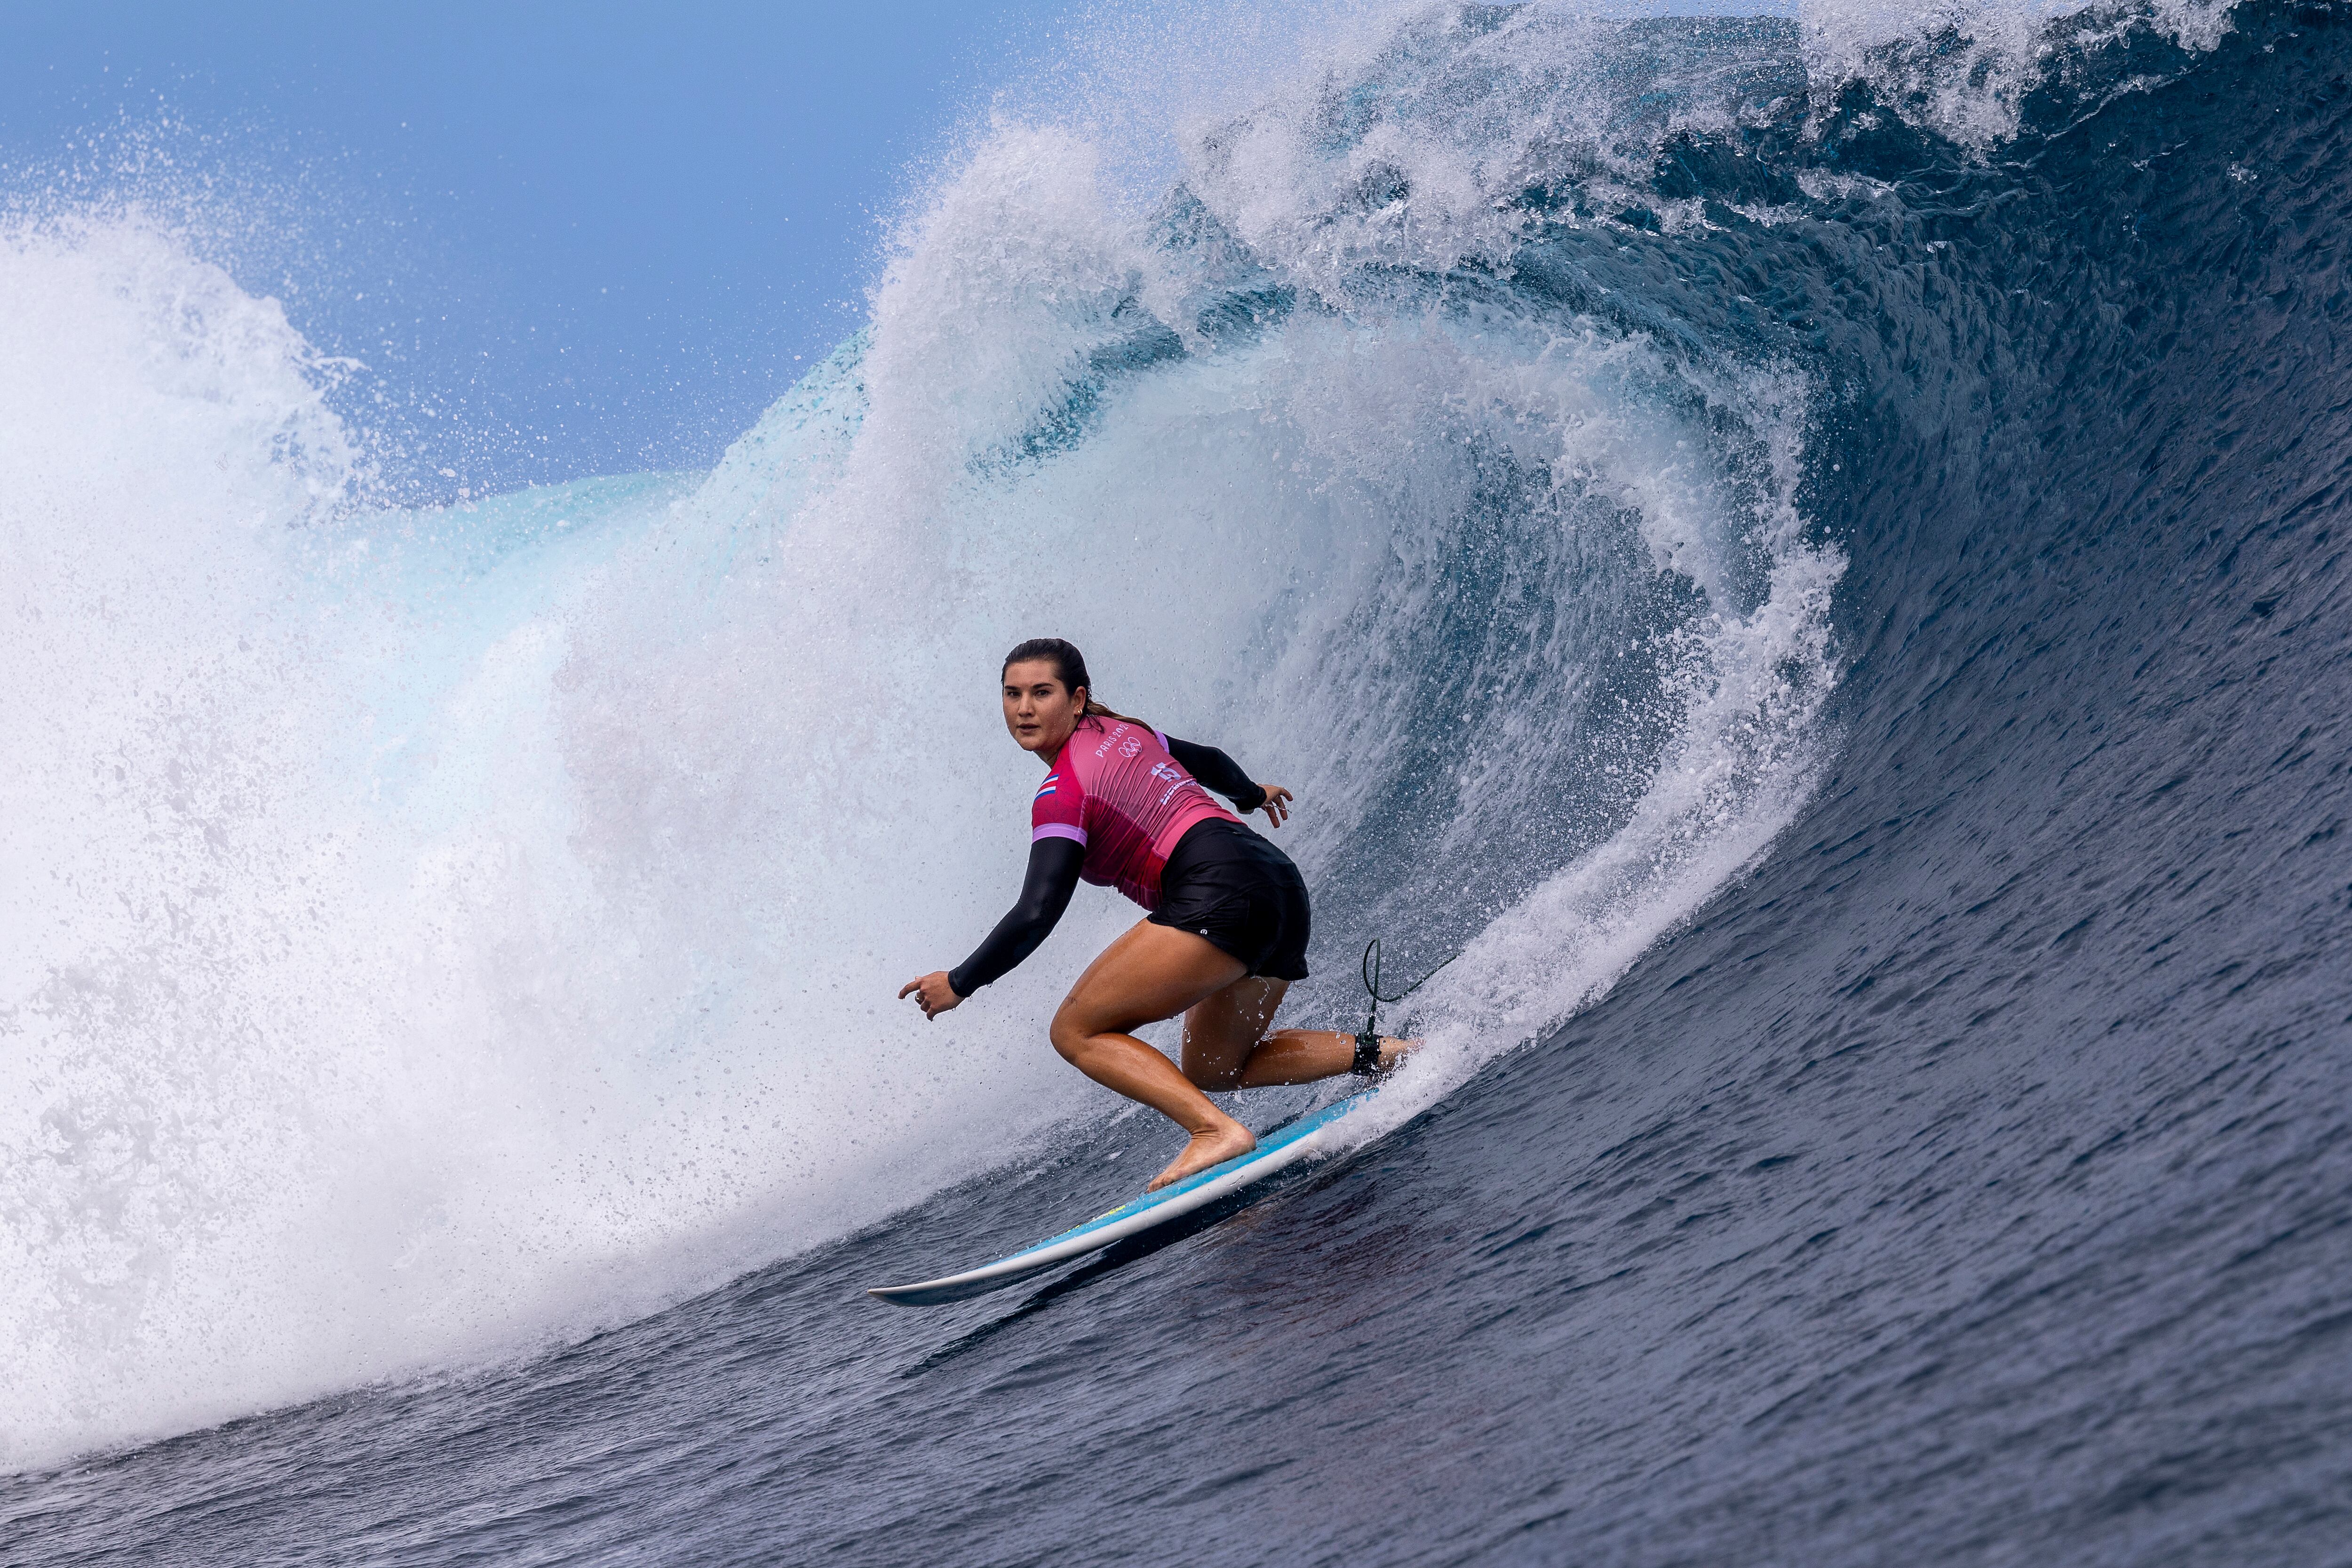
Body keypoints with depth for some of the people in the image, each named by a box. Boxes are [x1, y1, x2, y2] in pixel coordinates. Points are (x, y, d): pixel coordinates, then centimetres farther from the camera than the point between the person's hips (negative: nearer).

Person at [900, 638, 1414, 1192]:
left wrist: (958, 983, 0)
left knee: (1077, 1033, -7)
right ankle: (1376, 1054, 11)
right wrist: (1251, 795, 60)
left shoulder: (1062, 791, -5)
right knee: (1211, 1068, 24)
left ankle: (1217, 1130, -23)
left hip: (1220, 894, -9)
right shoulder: (1122, 731, 20)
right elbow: (1209, 761, 38)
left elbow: (1036, 916, -12)